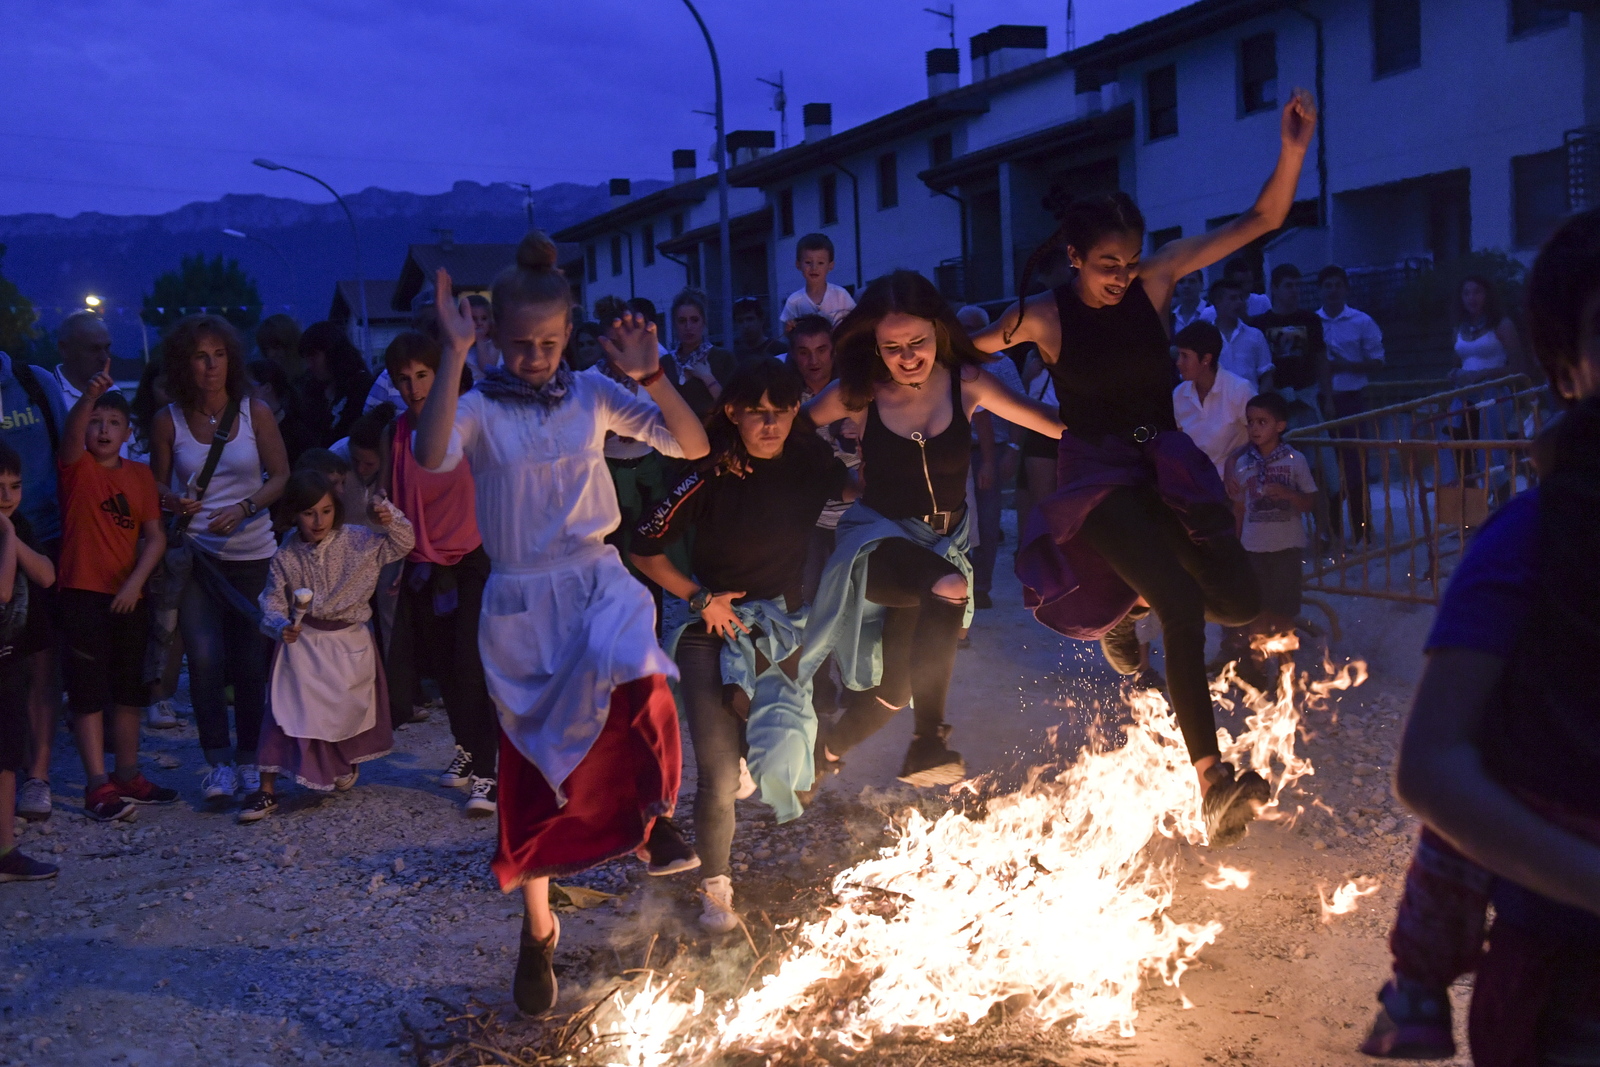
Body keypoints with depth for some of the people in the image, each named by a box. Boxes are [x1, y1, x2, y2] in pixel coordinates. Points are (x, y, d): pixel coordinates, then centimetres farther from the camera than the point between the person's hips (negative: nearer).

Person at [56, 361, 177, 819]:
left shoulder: (140, 475, 7)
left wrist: (136, 581, -12)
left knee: (130, 691, 13)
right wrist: (89, 395, -46)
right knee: (89, 692, -3)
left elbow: (155, 536, 2)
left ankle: (127, 776, 25)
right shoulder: (77, 466, -3)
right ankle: (98, 786, 1)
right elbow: (71, 431, -26)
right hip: (83, 593, -5)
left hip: (129, 596, 5)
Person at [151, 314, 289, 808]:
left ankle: (249, 758, 18)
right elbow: (157, 484, 7)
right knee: (204, 657, -10)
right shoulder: (168, 421, 1)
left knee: (251, 661, 3)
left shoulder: (256, 413, -1)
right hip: (197, 553, 0)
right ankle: (218, 759, 2)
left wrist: (244, 509, -15)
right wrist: (172, 502, -15)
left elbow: (281, 476, 1)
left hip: (253, 551, 0)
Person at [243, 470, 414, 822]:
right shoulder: (285, 557, -7)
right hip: (302, 643, -1)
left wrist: (391, 520, -24)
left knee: (349, 709, 15)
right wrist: (281, 627, -24)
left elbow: (401, 545, -4)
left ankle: (346, 763, 47)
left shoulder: (358, 541, -7)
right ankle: (267, 790, -3)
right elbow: (272, 603, -4)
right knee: (285, 711, -8)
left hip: (350, 642, 1)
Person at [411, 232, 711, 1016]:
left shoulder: (592, 394, 2)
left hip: (597, 577, 1)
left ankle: (651, 811, -8)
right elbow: (431, 456, -27)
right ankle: (538, 930, 29)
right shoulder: (479, 406, -5)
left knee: (631, 673, -36)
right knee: (532, 770, 8)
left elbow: (693, 445, -2)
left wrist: (650, 376, -15)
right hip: (521, 599, 0)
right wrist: (453, 356, -27)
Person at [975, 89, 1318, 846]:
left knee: (1239, 602, -10)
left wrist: (1292, 150, -20)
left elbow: (1263, 220, -7)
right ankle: (1212, 780, -25)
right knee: (1184, 608, -25)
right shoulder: (1042, 317, -9)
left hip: (1164, 465, 5)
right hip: (1097, 477, -4)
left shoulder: (1155, 280, -3)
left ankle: (1132, 603, 24)